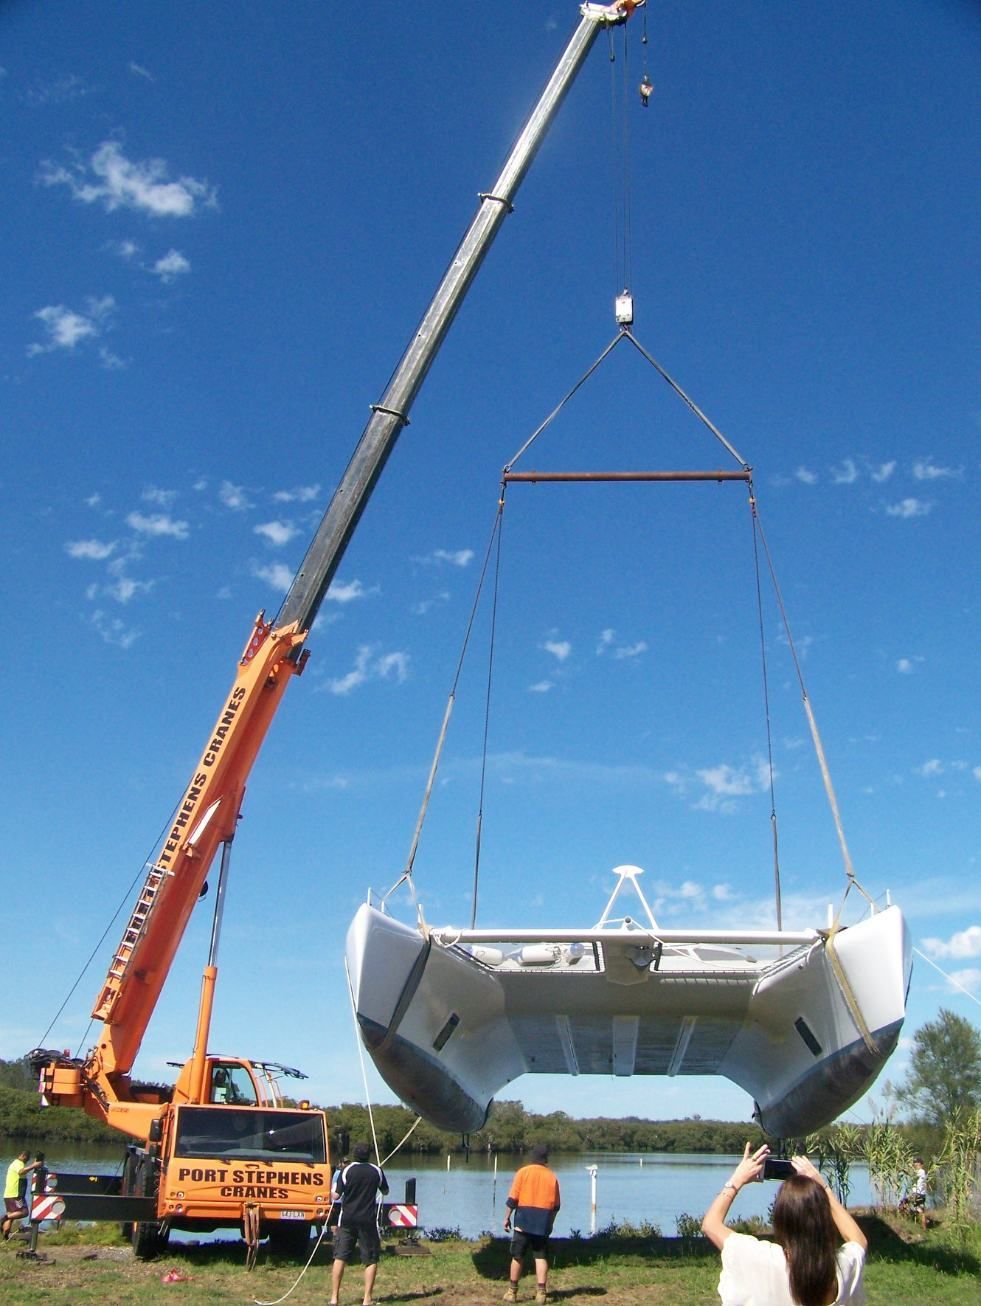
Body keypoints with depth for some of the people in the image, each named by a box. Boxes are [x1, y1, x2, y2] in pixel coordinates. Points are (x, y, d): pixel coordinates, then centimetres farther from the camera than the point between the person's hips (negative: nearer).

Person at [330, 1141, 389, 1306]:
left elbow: (336, 1195, -2)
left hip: (347, 1219, 0)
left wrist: (334, 1187, 18)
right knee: (371, 1260, 8)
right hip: (368, 1220, 0)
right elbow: (385, 1191, 15)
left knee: (340, 1258, 7)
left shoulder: (347, 1170, -4)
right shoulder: (377, 1171, 0)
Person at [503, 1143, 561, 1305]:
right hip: (543, 1224, 2)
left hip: (523, 1222, -1)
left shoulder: (523, 1172, -3)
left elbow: (513, 1198, -6)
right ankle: (541, 1292, 1)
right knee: (541, 1257, 6)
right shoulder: (552, 1177, 4)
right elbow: (556, 1205, 8)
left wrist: (507, 1217, 1)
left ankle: (512, 1292, 11)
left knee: (517, 1256, 6)